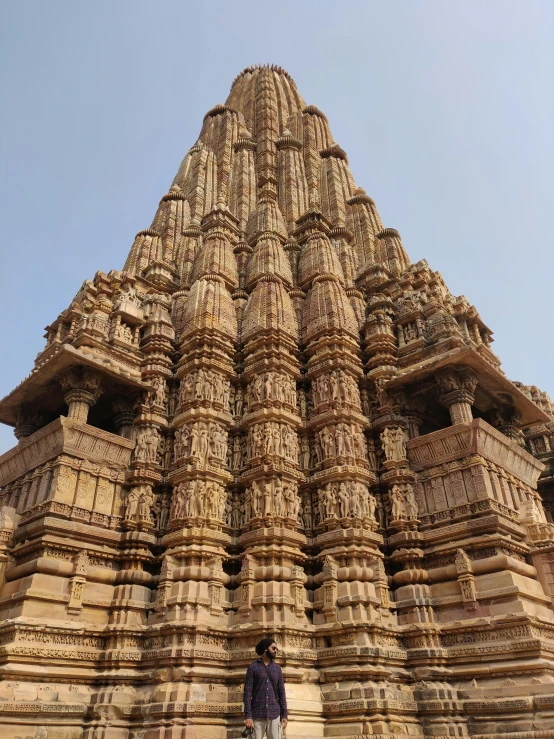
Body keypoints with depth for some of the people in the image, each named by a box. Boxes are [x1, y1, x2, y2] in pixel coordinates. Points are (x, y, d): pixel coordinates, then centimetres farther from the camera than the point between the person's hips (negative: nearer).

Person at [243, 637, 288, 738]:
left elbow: (281, 692, 10)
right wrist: (247, 716, -14)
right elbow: (247, 692, -6)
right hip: (257, 715, -3)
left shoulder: (277, 668, 10)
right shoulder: (252, 667, -2)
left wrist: (284, 714, 3)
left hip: (274, 715, 3)